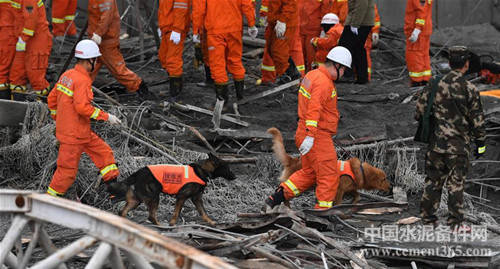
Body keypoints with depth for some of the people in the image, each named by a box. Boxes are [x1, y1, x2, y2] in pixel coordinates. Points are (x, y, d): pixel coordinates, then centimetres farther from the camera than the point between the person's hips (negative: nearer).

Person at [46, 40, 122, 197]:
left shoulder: (67, 75, 9)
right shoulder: (82, 80, -20)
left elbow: (52, 98, 15)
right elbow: (82, 107, -29)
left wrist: (58, 119, 28)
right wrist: (106, 117, -21)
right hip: (73, 135, -10)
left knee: (104, 152, 14)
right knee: (67, 171, 0)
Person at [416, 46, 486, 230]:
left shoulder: (434, 85, -1)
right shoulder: (469, 90, -8)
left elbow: (420, 111, 4)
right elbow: (477, 120, -4)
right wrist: (480, 144, 6)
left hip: (436, 142, 3)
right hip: (459, 145, -3)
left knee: (433, 180, 13)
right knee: (456, 183, 2)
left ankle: (428, 217, 19)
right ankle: (455, 222, 3)